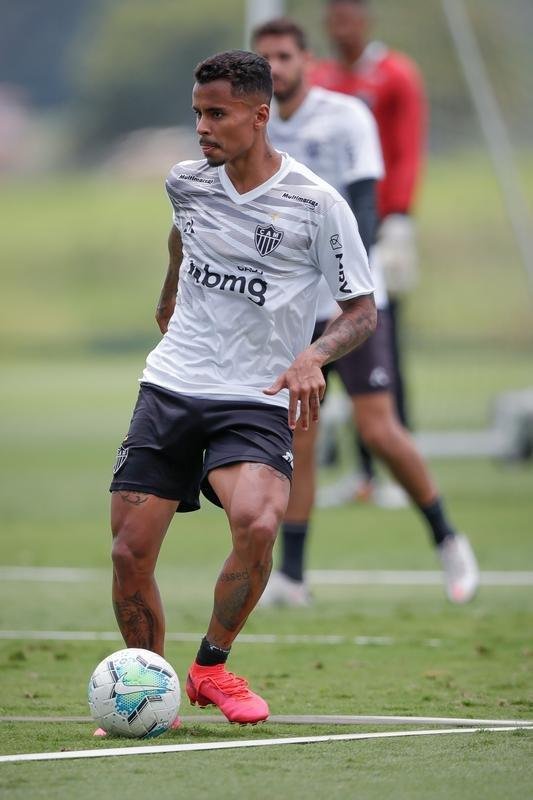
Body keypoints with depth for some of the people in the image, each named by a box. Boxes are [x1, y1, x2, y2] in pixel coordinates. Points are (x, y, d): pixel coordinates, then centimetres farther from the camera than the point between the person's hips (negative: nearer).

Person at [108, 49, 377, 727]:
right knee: (130, 554, -5)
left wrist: (314, 355, -21)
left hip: (254, 401, -4)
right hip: (170, 385, 4)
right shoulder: (187, 183, 4)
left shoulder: (316, 205, -10)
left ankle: (211, 666, -6)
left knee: (257, 523, -30)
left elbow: (362, 310, -4)